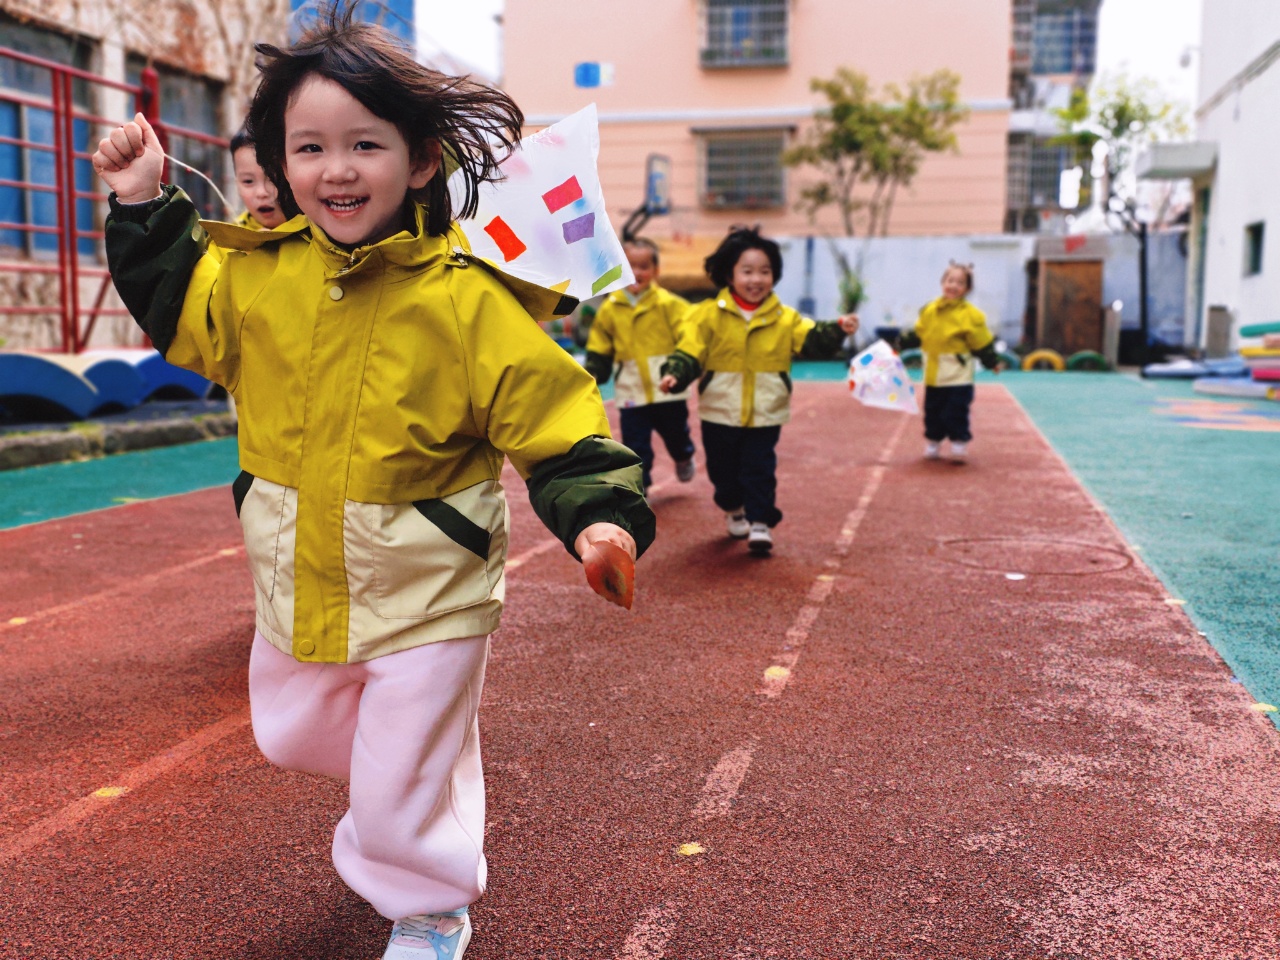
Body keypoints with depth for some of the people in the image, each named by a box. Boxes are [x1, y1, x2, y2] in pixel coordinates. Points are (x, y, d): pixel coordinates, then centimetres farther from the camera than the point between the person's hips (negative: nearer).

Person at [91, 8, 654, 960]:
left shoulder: (468, 299, -20)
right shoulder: (257, 272, -4)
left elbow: (556, 417, -19)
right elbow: (177, 307, 14)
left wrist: (599, 513, -32)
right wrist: (145, 206, 3)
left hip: (423, 592, -6)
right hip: (299, 582, 6)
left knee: (404, 785, 7)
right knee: (292, 735, 28)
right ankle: (387, 771, 60)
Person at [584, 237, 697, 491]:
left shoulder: (669, 304, -8)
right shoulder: (610, 309, 0)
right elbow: (599, 351, 8)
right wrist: (592, 374, -4)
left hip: (667, 390, 0)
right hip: (632, 392, 1)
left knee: (676, 435, 21)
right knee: (635, 447, 3)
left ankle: (684, 458, 53)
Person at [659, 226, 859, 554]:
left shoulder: (785, 318, 1)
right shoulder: (709, 315, -6)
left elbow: (813, 340, -6)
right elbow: (691, 352, -8)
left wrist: (837, 329, -24)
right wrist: (675, 373, -26)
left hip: (765, 414, 0)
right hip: (720, 413, 1)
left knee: (760, 470, 0)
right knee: (723, 469, 17)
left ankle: (760, 522, 10)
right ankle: (732, 509, 42)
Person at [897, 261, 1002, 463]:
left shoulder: (971, 315, -8)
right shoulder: (929, 311, 5)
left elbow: (982, 342, -5)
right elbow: (917, 334, 12)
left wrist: (992, 362, -6)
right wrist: (901, 343, 4)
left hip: (958, 375, -5)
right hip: (933, 374, 5)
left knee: (956, 412, -3)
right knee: (932, 411, 12)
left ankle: (960, 444, 10)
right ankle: (932, 444, 26)